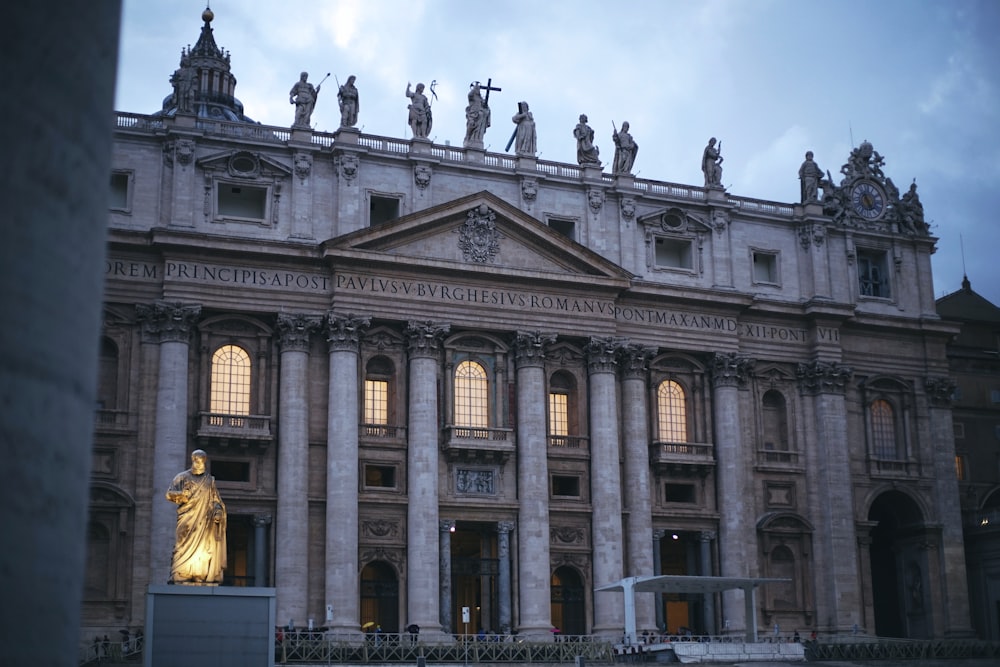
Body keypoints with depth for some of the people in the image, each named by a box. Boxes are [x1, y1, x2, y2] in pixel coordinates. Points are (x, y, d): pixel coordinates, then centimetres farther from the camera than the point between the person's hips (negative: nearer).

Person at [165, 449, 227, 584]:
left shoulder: (210, 480, 18)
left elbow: (215, 500, 19)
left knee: (205, 548, -6)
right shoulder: (182, 477, 9)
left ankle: (202, 577, -8)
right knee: (185, 547, -12)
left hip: (205, 522, 3)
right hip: (188, 520, -3)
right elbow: (170, 494, -1)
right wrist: (181, 494, -23)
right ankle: (181, 578, -14)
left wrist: (218, 511, -2)